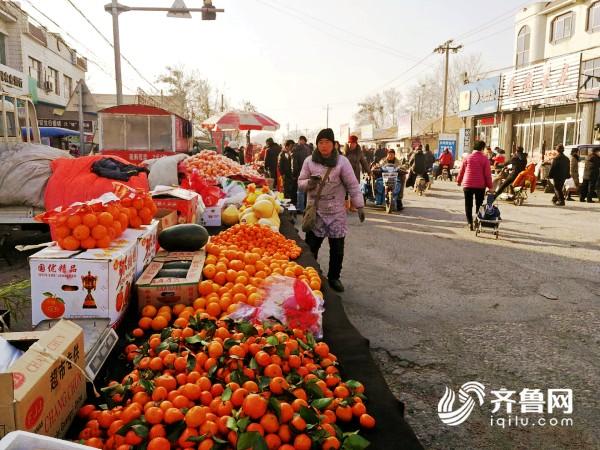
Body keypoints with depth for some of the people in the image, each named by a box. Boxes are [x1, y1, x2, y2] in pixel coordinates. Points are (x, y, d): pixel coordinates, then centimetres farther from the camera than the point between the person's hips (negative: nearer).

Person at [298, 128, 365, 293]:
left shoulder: (342, 161, -4)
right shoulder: (309, 161, 1)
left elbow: (352, 185, -2)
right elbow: (300, 182, 5)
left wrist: (359, 206, -6)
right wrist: (309, 183, -17)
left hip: (337, 212, 0)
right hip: (315, 211, 0)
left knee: (337, 248, 8)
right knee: (311, 246, 1)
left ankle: (334, 278, 25)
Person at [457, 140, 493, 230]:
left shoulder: (467, 157, 0)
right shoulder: (485, 159, -5)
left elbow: (461, 171, 6)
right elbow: (488, 174, -5)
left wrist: (459, 180, 21)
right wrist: (490, 186, 1)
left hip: (468, 184, 1)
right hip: (480, 185, -1)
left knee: (468, 205, 6)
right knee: (479, 205, 10)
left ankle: (470, 223, 0)